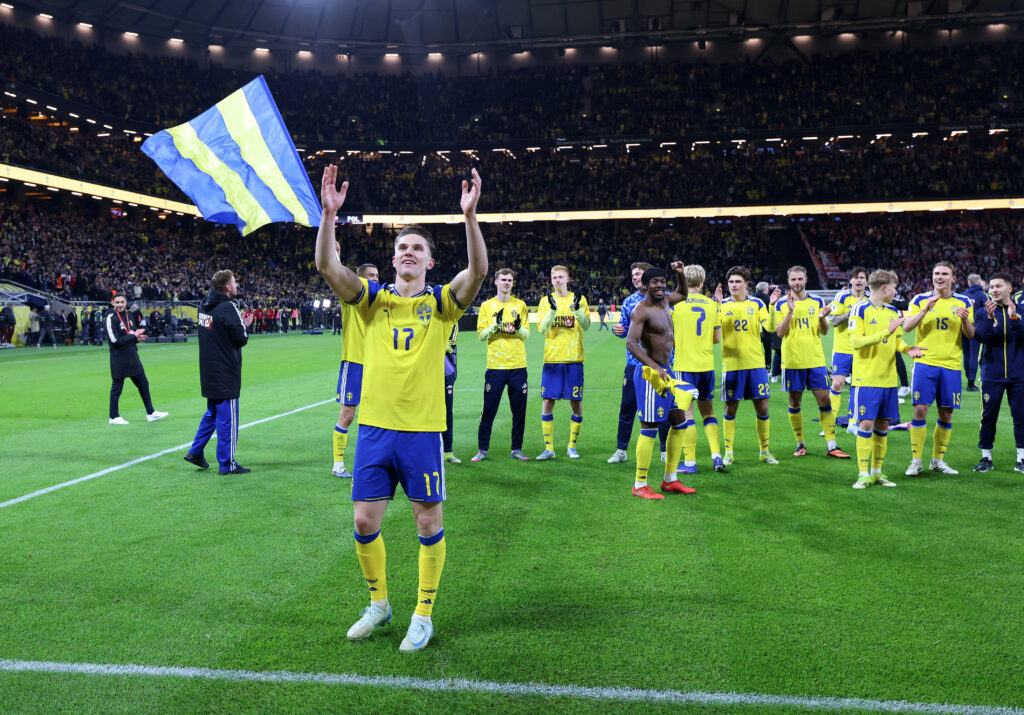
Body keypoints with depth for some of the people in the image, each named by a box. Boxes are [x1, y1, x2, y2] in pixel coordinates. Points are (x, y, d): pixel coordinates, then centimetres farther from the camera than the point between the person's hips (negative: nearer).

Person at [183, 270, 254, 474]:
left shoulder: (204, 305, 8)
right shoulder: (228, 307, -18)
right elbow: (241, 339, -18)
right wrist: (245, 325, 3)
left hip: (208, 371, 8)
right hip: (225, 372, -8)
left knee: (212, 413, 23)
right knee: (227, 418, 0)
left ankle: (195, 451, 26)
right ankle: (227, 464, 6)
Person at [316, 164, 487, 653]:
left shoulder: (440, 302, 1)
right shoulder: (374, 299, 5)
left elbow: (478, 271, -17)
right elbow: (327, 268, -9)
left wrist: (469, 217, -28)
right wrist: (329, 214, -21)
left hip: (422, 429, -2)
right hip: (375, 428, 2)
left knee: (428, 522, 5)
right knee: (364, 521, 7)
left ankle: (423, 615, 22)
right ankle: (378, 604, 30)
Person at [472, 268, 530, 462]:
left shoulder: (520, 305, 9)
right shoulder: (486, 306, 6)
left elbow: (526, 334, 5)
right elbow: (482, 334, 1)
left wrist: (518, 328, -16)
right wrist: (496, 325, -16)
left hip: (518, 366, 1)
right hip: (495, 365, -1)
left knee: (519, 410, 4)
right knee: (489, 409, 0)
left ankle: (517, 449, 15)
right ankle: (482, 449, 10)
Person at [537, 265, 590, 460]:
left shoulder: (578, 299, 5)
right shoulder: (546, 301, 6)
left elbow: (586, 325, -8)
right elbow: (542, 328, -6)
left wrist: (578, 309, -25)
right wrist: (552, 310, -21)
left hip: (574, 359, 0)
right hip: (552, 358, 0)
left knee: (576, 403, 2)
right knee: (547, 402, -3)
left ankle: (572, 446, 16)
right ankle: (549, 448, 6)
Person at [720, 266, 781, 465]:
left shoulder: (756, 304, 5)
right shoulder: (723, 305, 2)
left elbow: (770, 328, -4)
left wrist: (772, 305, -17)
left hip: (755, 363, 1)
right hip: (731, 364, -1)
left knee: (762, 407, 3)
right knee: (731, 408, 2)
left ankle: (764, 451, 17)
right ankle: (728, 452, 13)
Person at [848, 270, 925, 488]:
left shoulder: (893, 312, 13)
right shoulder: (860, 309, -7)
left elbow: (897, 341, 18)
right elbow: (856, 341, -16)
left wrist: (907, 348, -4)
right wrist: (886, 331, -22)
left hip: (888, 378, 6)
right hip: (866, 378, -6)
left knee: (882, 425, 8)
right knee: (866, 423, -8)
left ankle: (877, 472, 18)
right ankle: (863, 474, 0)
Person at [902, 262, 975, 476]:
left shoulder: (963, 302, 9)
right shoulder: (921, 299, 4)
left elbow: (970, 334, 6)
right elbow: (907, 326, -8)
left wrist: (965, 320, -14)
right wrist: (925, 309, -20)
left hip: (951, 365, 2)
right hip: (925, 362, -2)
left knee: (946, 413, 5)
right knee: (920, 409, -8)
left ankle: (938, 460, 19)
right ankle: (915, 461, 1)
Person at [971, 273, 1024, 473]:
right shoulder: (983, 311, 2)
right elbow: (981, 337, -12)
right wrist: (990, 317, -26)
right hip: (992, 374, -1)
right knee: (988, 417, 2)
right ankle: (986, 458, 11)